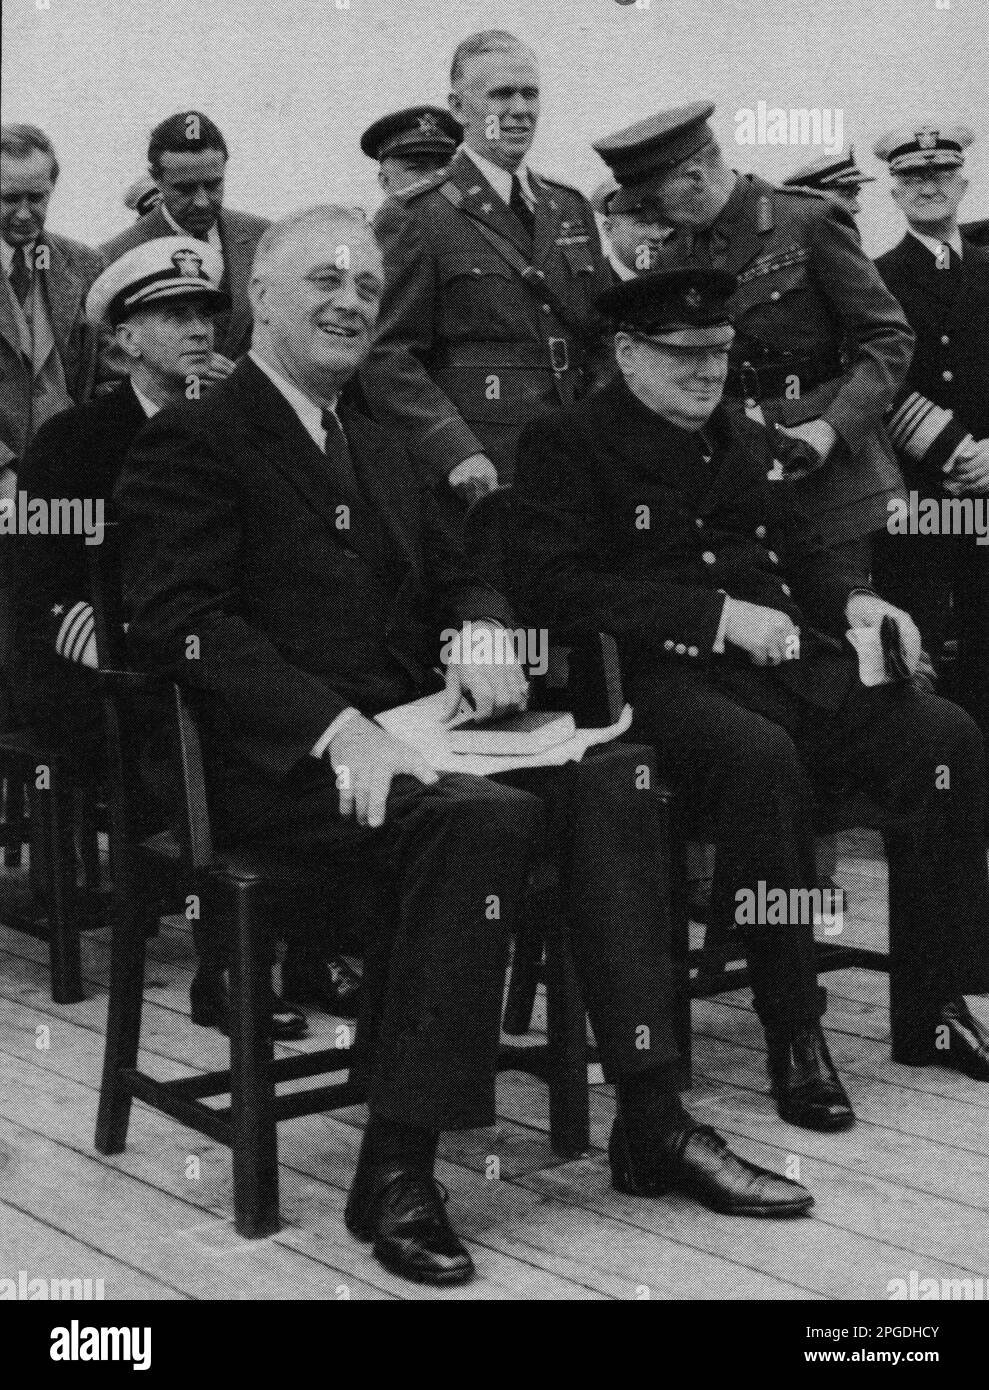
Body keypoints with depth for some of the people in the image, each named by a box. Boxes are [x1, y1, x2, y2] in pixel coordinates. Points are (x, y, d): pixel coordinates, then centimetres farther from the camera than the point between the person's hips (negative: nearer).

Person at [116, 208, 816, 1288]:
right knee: (484, 816, -32)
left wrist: (482, 634, -1)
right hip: (274, 761, -7)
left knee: (611, 774, -16)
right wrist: (337, 726, -26)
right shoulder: (190, 443, -1)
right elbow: (181, 623, -14)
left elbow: (455, 580, 26)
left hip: (396, 734, 7)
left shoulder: (378, 451, 26)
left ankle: (651, 1120, -13)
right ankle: (395, 1170, -25)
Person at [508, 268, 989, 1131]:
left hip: (792, 662, 7)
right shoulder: (567, 445, 2)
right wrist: (720, 616, -16)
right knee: (762, 759, -38)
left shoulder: (745, 439, 23)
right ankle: (794, 1038, -24)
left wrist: (852, 600, 6)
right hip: (664, 674, -6)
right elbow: (555, 587, -11)